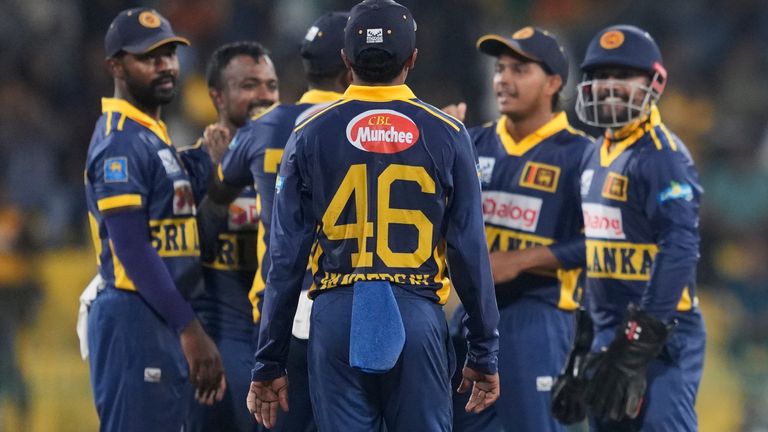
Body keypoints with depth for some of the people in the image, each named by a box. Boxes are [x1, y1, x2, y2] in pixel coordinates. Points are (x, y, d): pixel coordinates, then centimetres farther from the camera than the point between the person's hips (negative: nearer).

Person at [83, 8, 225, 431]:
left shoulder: (152, 135, 18)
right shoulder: (121, 141, -13)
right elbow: (132, 249, -20)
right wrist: (189, 329, -21)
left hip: (161, 321, 10)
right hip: (136, 318, -10)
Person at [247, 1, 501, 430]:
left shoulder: (311, 136, 3)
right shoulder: (447, 136, 2)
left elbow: (286, 259, 3)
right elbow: (471, 252, 2)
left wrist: (270, 364, 8)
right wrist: (484, 354, 10)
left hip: (339, 317, 1)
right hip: (417, 316, -1)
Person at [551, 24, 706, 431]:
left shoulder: (662, 156, -13)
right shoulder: (596, 156, 16)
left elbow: (679, 251, -22)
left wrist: (640, 343, -26)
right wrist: (585, 339, 21)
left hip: (661, 335, -9)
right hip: (609, 332, 9)